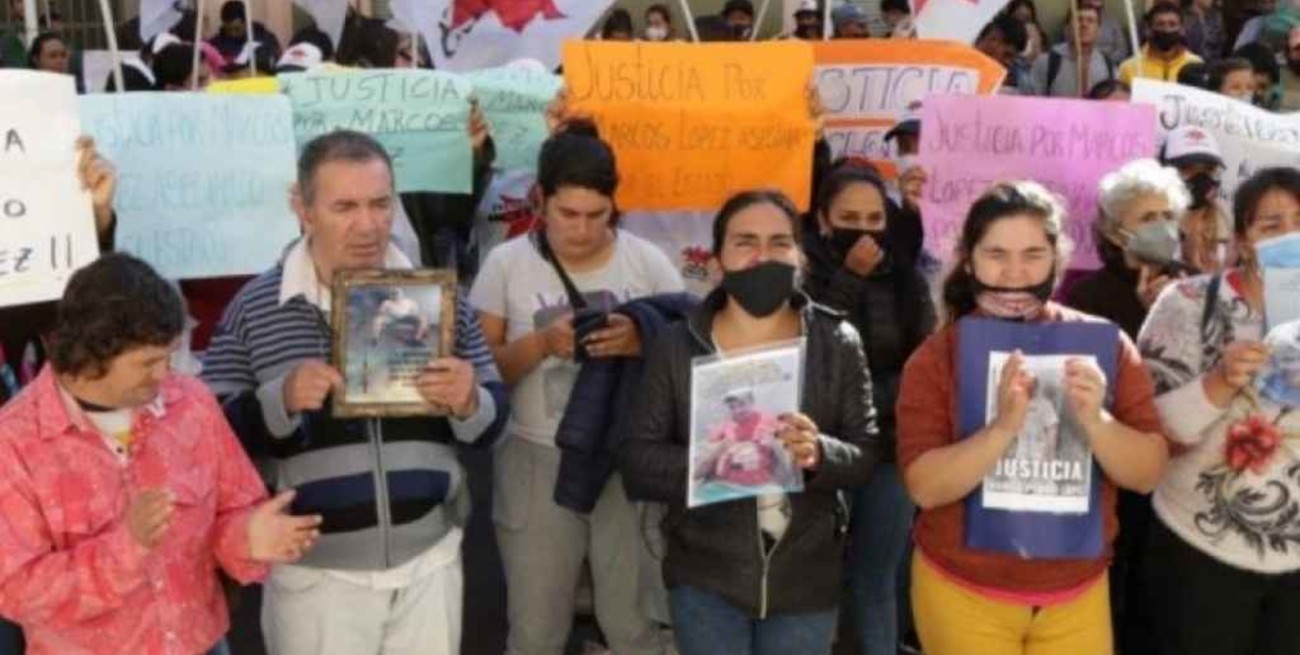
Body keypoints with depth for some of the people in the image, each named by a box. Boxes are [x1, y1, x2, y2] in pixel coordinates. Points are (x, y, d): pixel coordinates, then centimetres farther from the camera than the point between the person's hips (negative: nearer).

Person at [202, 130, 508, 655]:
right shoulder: (254, 307, -6)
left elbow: (492, 419, 3)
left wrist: (469, 402, -19)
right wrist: (281, 399, -23)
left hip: (430, 560, 2)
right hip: (315, 572, -2)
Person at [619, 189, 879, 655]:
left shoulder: (837, 343, -4)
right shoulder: (677, 347, -4)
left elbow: (866, 454, -3)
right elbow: (636, 458, -7)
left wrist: (819, 454, -25)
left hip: (807, 579, 1)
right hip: (704, 577, -1)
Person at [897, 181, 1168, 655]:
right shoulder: (937, 356, -9)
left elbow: (1149, 473, -6)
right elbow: (925, 486, -17)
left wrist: (1094, 421, -24)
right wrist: (1004, 427, -31)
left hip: (1078, 595, 2)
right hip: (963, 594, -2)